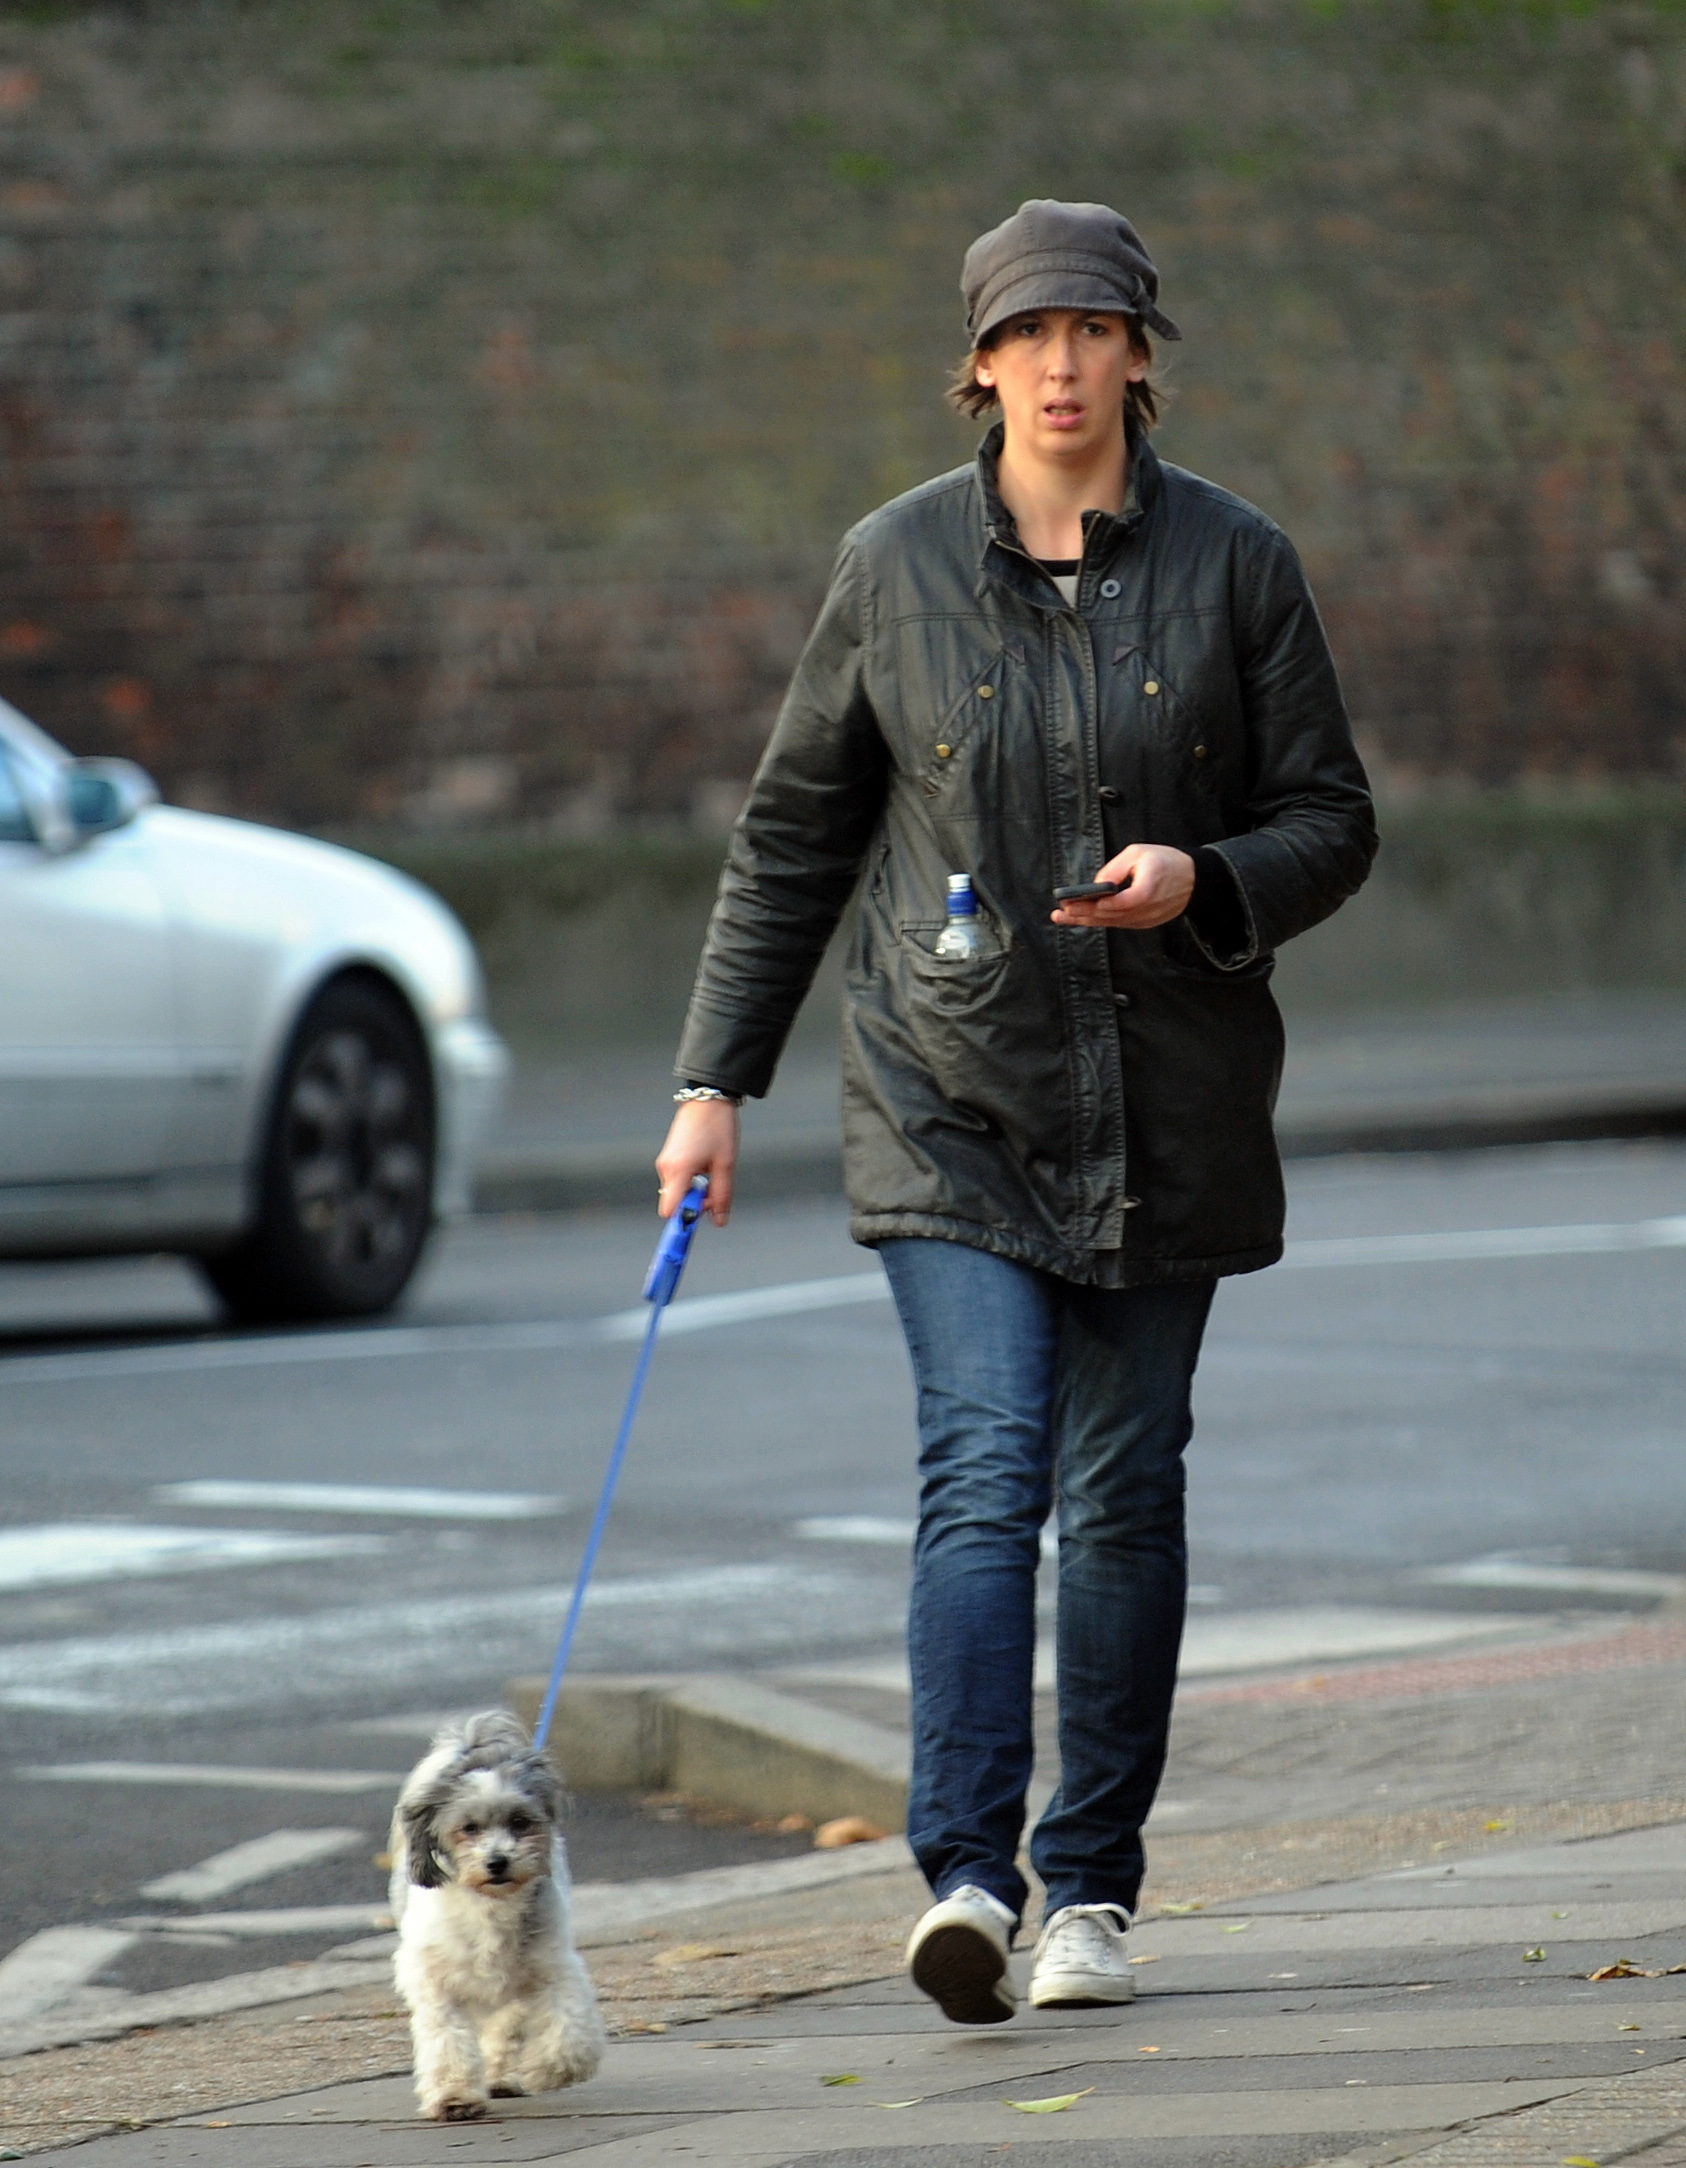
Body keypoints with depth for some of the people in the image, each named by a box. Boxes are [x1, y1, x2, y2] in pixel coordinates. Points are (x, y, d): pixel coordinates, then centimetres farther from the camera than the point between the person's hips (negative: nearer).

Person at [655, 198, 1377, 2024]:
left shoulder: (1233, 564, 0)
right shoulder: (894, 567, 0)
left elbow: (1331, 823, 3)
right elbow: (794, 833, 7)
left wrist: (1201, 881, -18)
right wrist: (716, 1079, 4)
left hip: (1167, 1108, 1)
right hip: (952, 1102, -1)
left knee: (1125, 1486, 6)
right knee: (984, 1465, -15)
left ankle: (1092, 1886, 16)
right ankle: (967, 1873, -22)